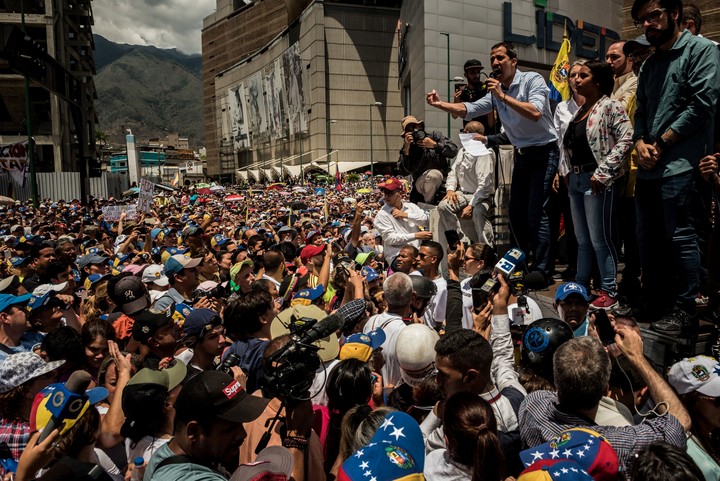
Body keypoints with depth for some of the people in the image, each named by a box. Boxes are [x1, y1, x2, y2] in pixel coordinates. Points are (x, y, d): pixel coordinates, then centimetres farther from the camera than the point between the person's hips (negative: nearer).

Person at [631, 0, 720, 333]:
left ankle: (684, 311, 3)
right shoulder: (649, 65, 21)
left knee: (680, 238, -6)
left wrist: (661, 143, -10)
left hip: (680, 164, -7)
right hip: (648, 167, 8)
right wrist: (640, 143, -2)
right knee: (647, 239, 10)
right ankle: (654, 302, 22)